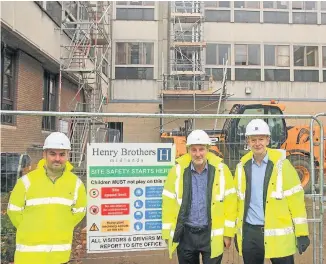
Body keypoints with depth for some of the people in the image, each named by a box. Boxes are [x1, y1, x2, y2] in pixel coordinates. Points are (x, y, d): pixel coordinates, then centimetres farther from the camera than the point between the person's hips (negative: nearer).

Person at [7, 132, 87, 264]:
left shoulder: (76, 183, -3)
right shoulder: (27, 181, -10)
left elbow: (79, 211, 8)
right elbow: (14, 211, 1)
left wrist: (60, 231, 7)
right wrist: (31, 231, 6)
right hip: (29, 253, -1)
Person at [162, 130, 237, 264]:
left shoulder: (221, 170, -6)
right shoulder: (178, 171, -5)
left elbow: (229, 202, -2)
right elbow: (169, 204, -1)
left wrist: (228, 232, -1)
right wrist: (168, 234, -1)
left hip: (212, 234, -1)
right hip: (186, 234, 1)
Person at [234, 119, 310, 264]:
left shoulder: (281, 164, -6)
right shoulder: (242, 166, 4)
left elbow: (296, 199, -6)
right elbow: (238, 200, 9)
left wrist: (301, 233, -7)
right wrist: (236, 231, 11)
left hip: (278, 234, -3)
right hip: (249, 233, 3)